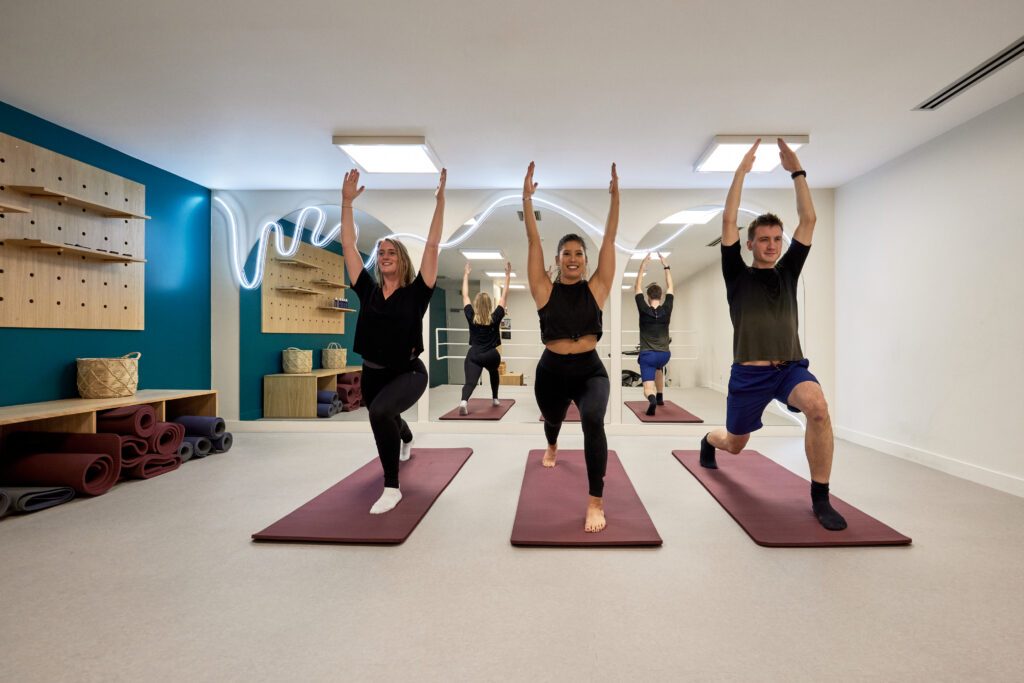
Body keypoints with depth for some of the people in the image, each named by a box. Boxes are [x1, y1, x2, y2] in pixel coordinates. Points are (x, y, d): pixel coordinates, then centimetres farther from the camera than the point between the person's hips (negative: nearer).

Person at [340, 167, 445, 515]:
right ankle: (406, 441, 69)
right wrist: (347, 202, -4)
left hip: (408, 373, -5)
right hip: (372, 373, 6)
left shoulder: (416, 292, -9)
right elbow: (348, 246, 0)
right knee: (386, 419, 29)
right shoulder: (368, 290, -1)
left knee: (380, 411, -35)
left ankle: (392, 487, -20)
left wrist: (440, 199, -18)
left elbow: (432, 246, -15)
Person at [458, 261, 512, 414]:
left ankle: (464, 401, -43)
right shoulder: (495, 318, -3)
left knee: (470, 382, -14)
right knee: (494, 373, 33)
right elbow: (504, 297, 3)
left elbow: (465, 296, 9)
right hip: (492, 355, 1)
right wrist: (508, 275, 6)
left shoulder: (471, 317, 0)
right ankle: (495, 399, 37)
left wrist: (466, 275, 16)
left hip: (474, 355, -1)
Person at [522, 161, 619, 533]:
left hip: (590, 370, -1)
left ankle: (596, 501, -18)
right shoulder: (546, 291, -3)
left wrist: (615, 198, -10)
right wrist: (527, 199, -13)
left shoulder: (595, 289, -1)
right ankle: (552, 447, 67)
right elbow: (534, 242, -8)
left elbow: (610, 240, -4)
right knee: (553, 419, 27)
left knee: (593, 420, -30)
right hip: (552, 371, 2)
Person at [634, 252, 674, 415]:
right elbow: (670, 288, 10)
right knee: (658, 367, 40)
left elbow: (637, 287, 2)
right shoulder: (666, 310, -1)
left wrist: (643, 264, 4)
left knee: (648, 388, -9)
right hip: (664, 354, 4)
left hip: (648, 354, -4)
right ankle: (660, 397, 40)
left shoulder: (644, 310, -7)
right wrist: (666, 266, 13)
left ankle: (652, 399, -44)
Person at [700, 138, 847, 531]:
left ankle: (820, 498, -16)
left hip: (791, 367, 2)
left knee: (818, 407, -33)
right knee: (734, 445, 13)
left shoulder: (788, 271, 10)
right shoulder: (738, 276, 2)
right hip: (749, 373, -1)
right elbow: (728, 223, -6)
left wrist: (796, 171, 2)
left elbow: (808, 221, 3)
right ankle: (709, 441, 54)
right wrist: (742, 171, -6)